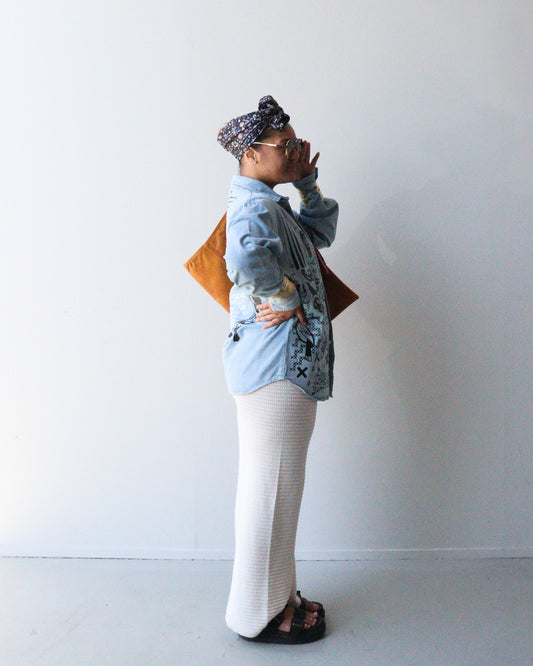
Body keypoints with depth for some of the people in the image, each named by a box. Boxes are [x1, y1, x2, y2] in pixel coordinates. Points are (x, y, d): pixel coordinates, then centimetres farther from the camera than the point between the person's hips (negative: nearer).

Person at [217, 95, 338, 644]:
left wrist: (307, 182, 16)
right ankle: (259, 614, 18)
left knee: (272, 486, 18)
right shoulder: (254, 203, -15)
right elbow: (246, 255, -38)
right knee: (272, 488, 0)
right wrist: (287, 297, -22)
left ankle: (276, 595, 35)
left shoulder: (270, 202, 18)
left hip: (285, 364, 11)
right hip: (277, 365, -11)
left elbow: (321, 233, 28)